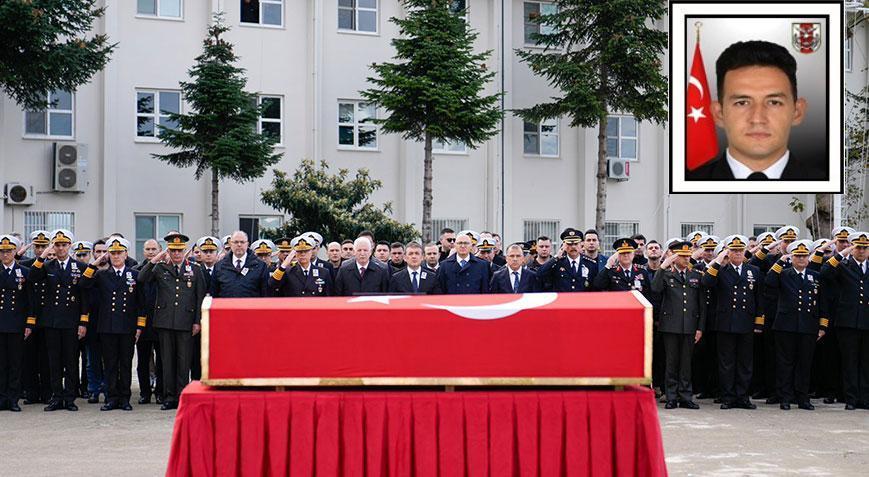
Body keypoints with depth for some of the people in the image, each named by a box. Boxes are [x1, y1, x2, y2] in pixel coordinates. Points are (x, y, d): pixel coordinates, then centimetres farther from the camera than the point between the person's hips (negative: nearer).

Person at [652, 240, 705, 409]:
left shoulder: (696, 276, 12)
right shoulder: (666, 274, 4)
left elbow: (702, 304, 12)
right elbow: (655, 288, -18)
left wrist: (700, 328, 6)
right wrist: (663, 266, -20)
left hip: (689, 326, 2)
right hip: (671, 325, -2)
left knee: (686, 363, 6)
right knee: (671, 362, 2)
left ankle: (686, 397, 12)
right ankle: (671, 397, 8)